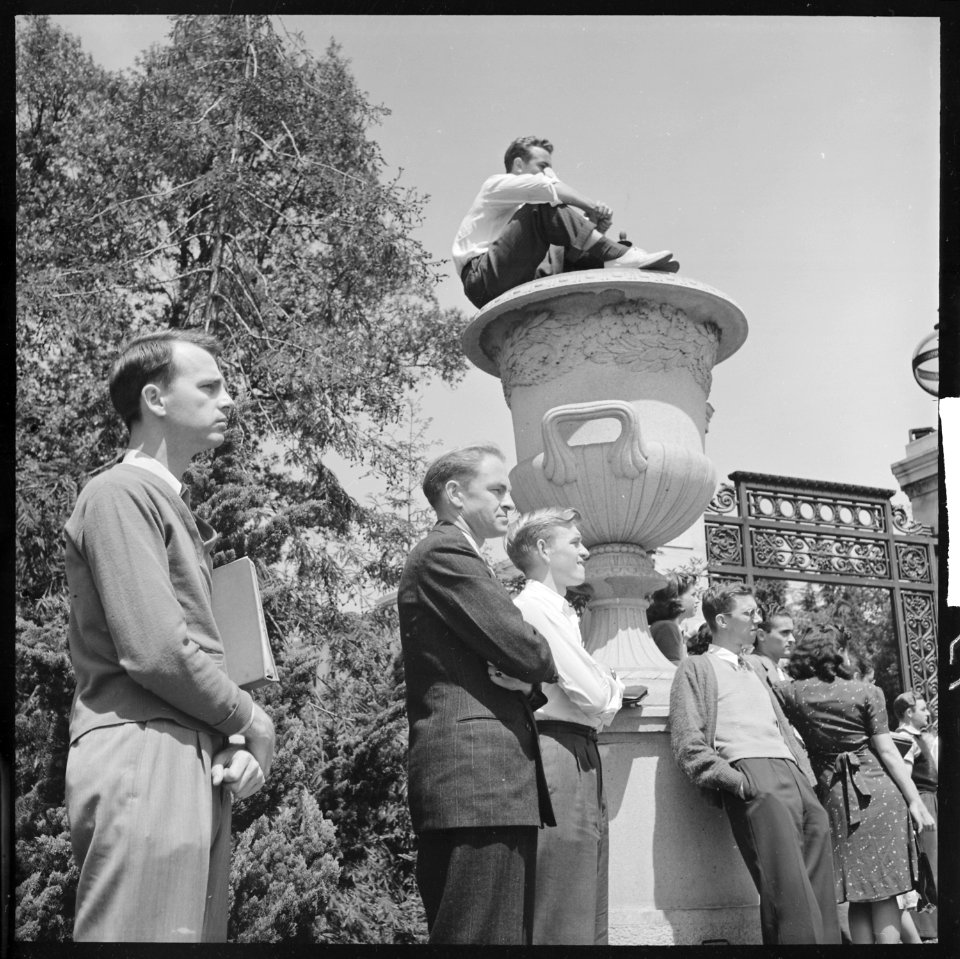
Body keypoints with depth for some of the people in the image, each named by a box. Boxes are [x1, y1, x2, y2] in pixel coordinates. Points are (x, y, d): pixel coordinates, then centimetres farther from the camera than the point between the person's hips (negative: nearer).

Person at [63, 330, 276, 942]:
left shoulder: (174, 504, 23)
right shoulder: (121, 493, -7)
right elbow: (155, 650, -17)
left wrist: (235, 744, 3)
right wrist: (249, 721, -3)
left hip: (198, 768, 9)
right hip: (144, 760, -9)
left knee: (197, 933, 10)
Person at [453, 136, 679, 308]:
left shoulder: (525, 208, 34)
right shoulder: (496, 185, 13)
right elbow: (547, 188, -9)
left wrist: (595, 228, -3)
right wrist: (595, 208, -7)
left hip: (518, 286, 7)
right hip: (483, 277, -7)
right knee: (543, 208, -21)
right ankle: (617, 256, -29)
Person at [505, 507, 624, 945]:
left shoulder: (558, 612, 22)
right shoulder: (534, 606, -9)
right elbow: (593, 696, -13)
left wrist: (603, 691, 3)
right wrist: (614, 687, 6)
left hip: (580, 755, 10)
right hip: (559, 755, -10)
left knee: (588, 917, 12)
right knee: (564, 920, -8)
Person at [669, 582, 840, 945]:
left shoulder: (755, 669, 32)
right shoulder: (696, 667, 10)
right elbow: (687, 742, -1)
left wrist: (799, 767, 13)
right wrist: (733, 780, -14)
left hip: (791, 771, 7)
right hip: (749, 773, -7)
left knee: (819, 884, -3)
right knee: (787, 887, -20)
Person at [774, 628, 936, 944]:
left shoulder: (792, 694, 0)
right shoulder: (866, 693, -1)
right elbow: (886, 751, -3)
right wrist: (914, 800, 0)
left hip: (834, 797, 1)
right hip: (878, 792, -1)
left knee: (858, 897, 8)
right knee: (884, 895, 3)